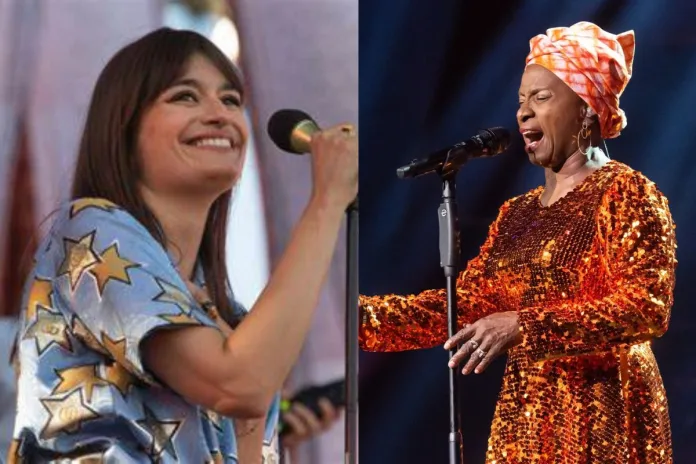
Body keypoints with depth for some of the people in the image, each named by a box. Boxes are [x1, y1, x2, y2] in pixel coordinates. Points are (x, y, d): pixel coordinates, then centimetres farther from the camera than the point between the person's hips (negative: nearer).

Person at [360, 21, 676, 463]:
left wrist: (523, 326, -26)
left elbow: (648, 308, -19)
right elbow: (463, 305, 9)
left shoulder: (625, 193, -7)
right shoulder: (518, 213, 15)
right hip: (523, 420, 7)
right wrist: (360, 315, -2)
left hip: (600, 421, -6)